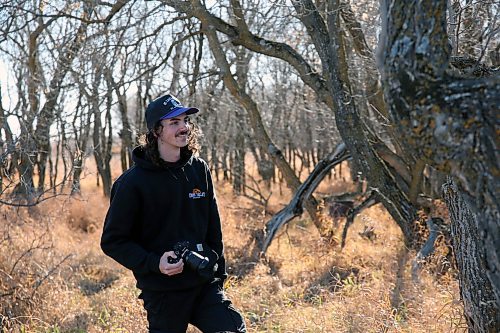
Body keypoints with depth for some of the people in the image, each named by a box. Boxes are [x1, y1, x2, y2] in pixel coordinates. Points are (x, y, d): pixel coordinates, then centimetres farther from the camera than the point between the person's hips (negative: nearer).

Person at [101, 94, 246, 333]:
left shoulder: (199, 169, 4)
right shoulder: (133, 181, -10)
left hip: (205, 284, 4)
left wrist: (218, 272, 13)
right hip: (163, 293, -4)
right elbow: (112, 241, -8)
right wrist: (154, 264, -20)